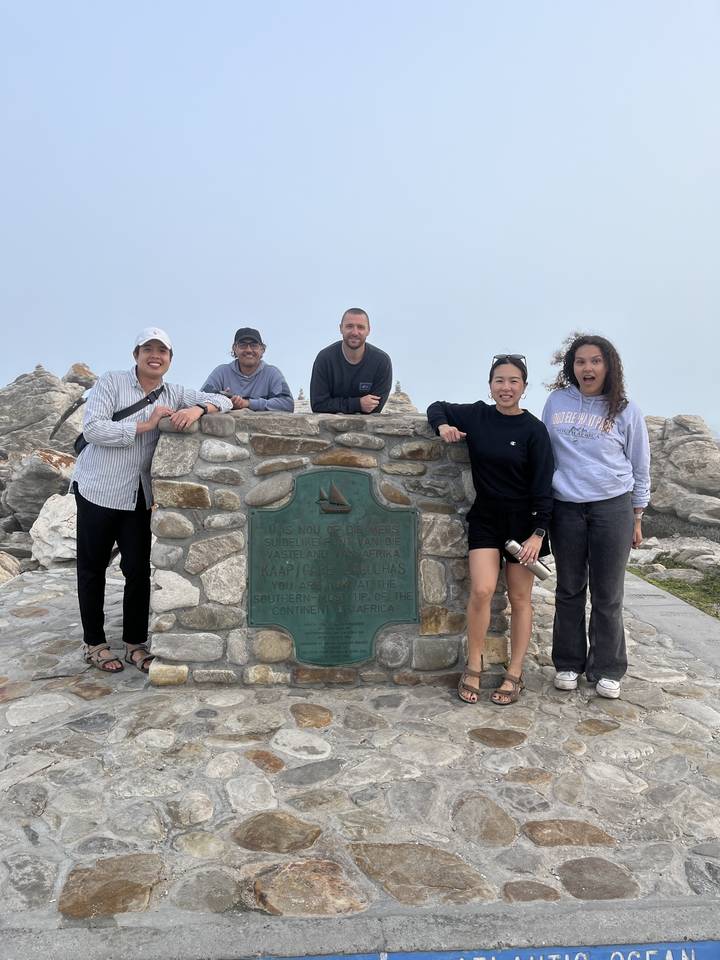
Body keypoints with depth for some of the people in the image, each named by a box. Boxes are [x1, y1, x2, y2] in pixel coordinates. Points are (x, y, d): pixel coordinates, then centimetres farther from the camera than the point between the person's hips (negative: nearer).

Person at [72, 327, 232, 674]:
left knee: (138, 570, 5)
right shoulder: (111, 382, -4)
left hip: (139, 497, 3)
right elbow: (92, 428, -16)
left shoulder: (174, 394, 7)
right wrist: (144, 425, -19)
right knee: (92, 568, 9)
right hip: (98, 490, -3)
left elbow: (222, 401, 1)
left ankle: (135, 643, 21)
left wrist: (197, 409, -20)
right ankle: (93, 643, 24)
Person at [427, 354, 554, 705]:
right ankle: (473, 666, 7)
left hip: (522, 521, -1)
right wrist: (443, 425, -8)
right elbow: (437, 408, 15)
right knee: (482, 590, -12)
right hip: (485, 518, 2)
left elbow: (542, 485, -8)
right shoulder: (476, 415, 0)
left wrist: (538, 532, -15)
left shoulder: (533, 430, -8)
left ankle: (515, 675, 17)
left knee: (520, 598, 6)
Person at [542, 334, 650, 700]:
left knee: (607, 595, 4)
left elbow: (640, 466, 7)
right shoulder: (556, 402, 4)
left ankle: (606, 670, 19)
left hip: (613, 508, -1)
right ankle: (568, 663, 24)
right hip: (566, 508, 2)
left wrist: (636, 517, 7)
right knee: (569, 591, 10)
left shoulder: (625, 411, 1)